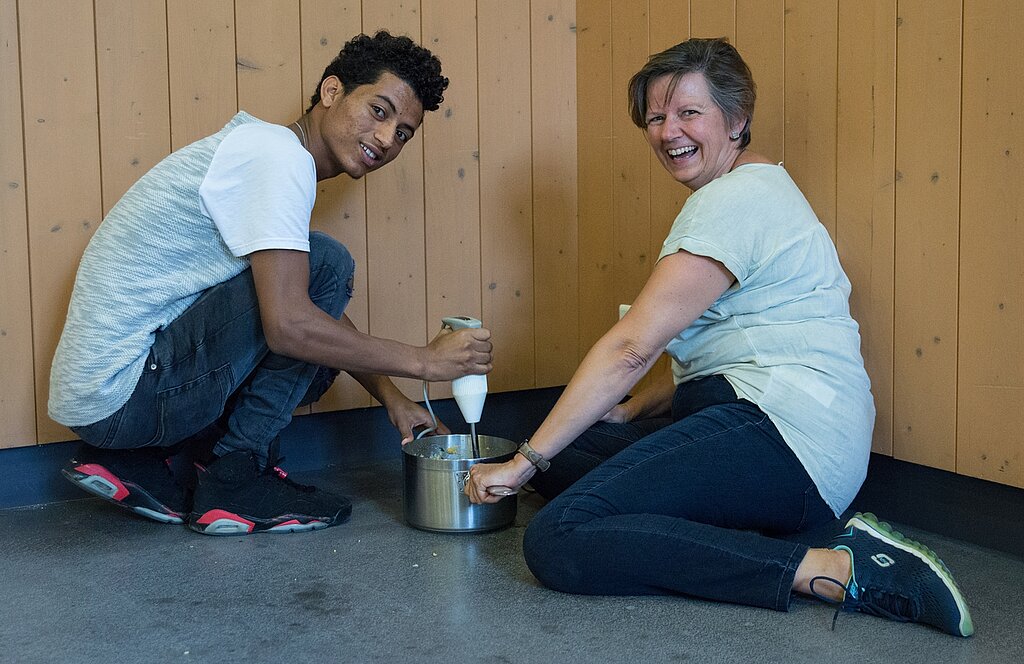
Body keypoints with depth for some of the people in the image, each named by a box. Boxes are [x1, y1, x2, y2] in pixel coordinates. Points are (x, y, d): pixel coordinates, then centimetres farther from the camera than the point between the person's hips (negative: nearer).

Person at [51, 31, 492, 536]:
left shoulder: (262, 147, 15)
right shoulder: (278, 156, -16)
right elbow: (289, 323, -27)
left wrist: (392, 398, 14)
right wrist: (424, 361, -16)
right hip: (121, 394, -10)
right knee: (325, 265, -16)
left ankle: (135, 461, 14)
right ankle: (236, 480, -7)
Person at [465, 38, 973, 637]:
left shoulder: (739, 200, -10)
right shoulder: (754, 191, 24)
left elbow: (632, 347, -15)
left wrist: (527, 460, -12)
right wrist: (632, 412, 13)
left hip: (783, 431, -11)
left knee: (558, 542, -24)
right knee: (566, 455, 8)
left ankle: (829, 569, -22)